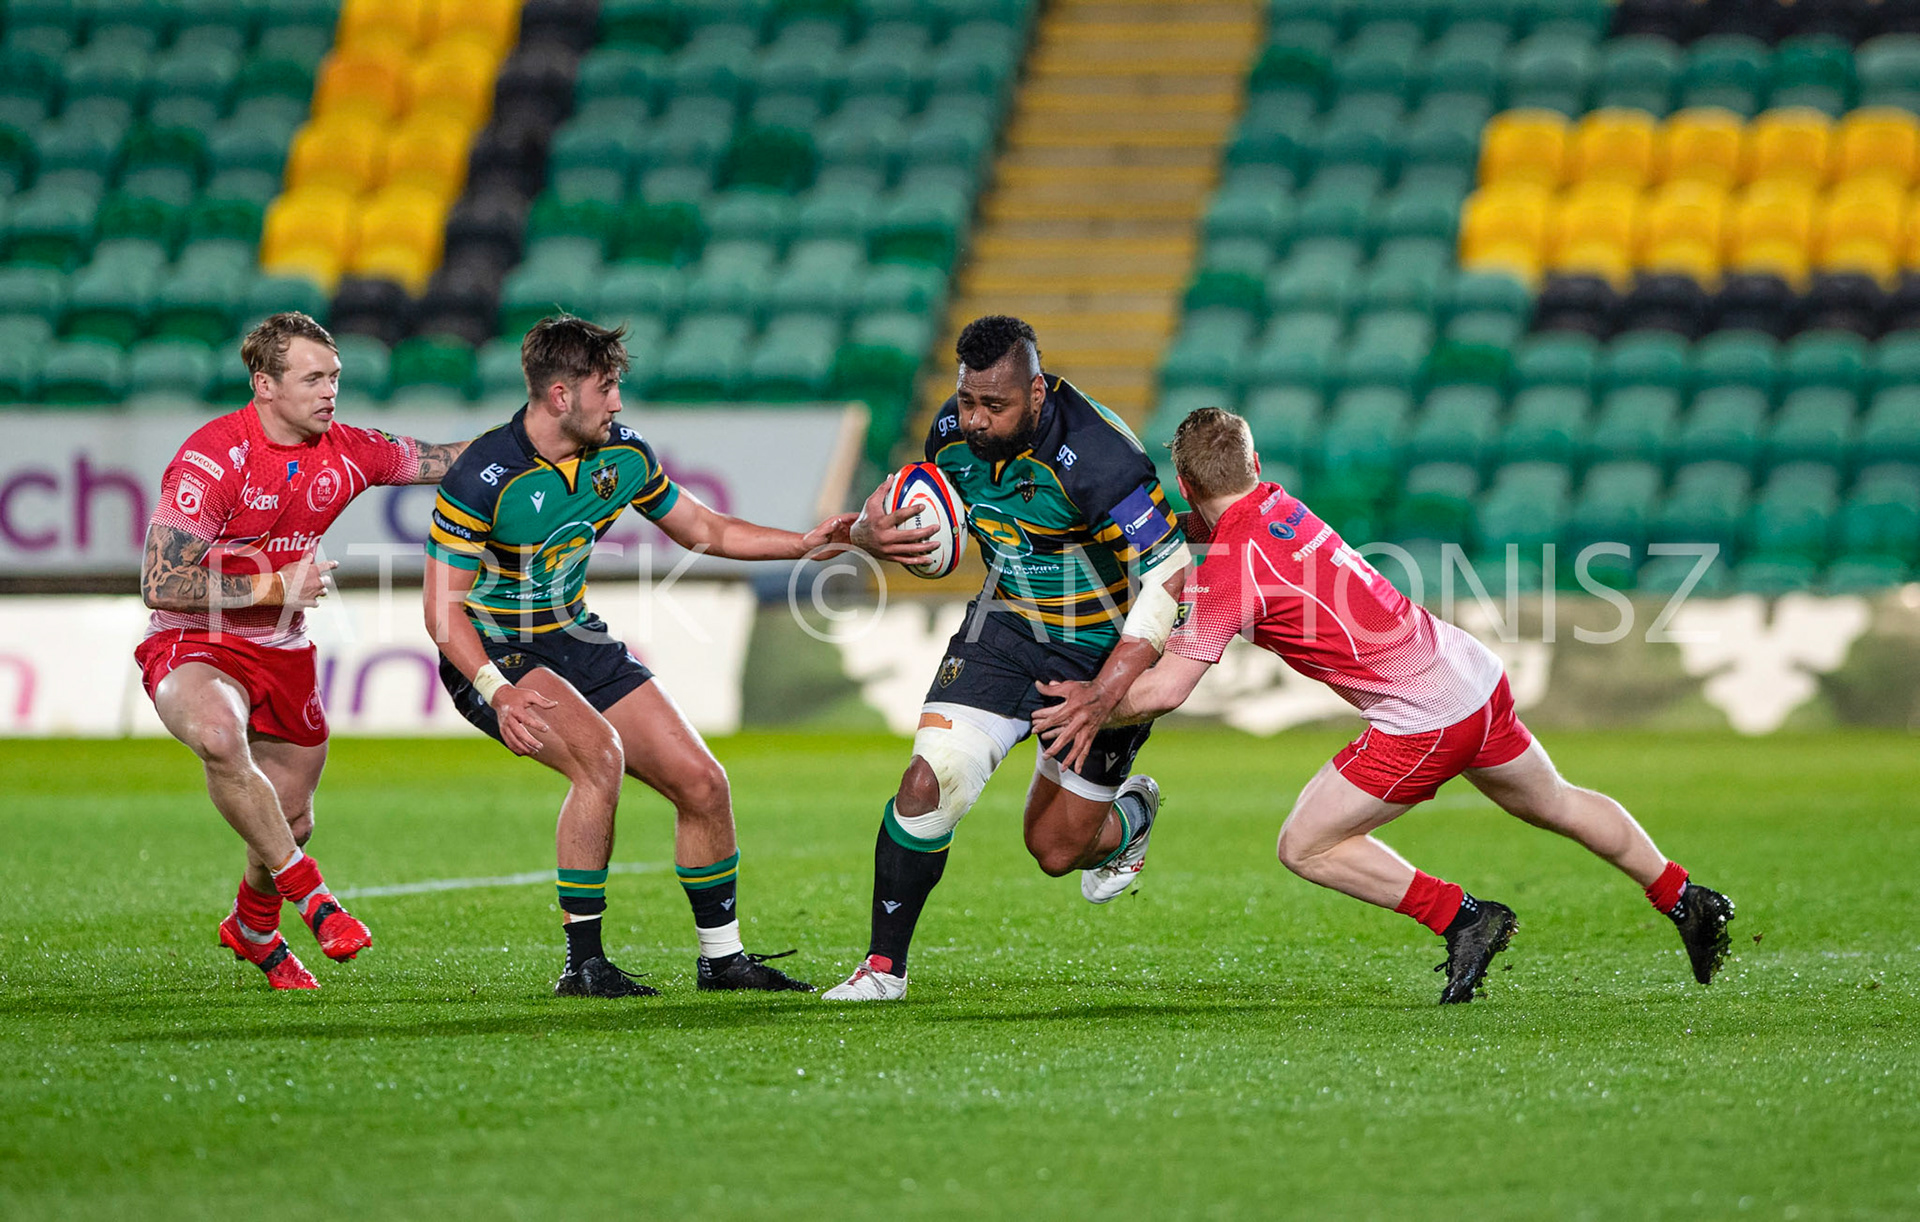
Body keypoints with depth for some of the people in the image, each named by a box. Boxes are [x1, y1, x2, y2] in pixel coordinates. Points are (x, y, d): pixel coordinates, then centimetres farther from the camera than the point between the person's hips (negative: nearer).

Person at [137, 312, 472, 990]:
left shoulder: (344, 451, -2)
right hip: (195, 647, -6)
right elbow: (160, 584, -22)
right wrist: (274, 586, -22)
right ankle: (311, 897, -30)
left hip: (283, 652, 6)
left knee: (290, 823, 14)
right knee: (220, 736, -39)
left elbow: (443, 459, 10)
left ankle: (253, 928, 46)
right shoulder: (211, 458, -21)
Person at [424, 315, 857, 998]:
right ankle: (584, 963, -23)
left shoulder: (621, 455, -3)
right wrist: (499, 691, -35)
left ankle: (721, 957, 18)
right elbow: (443, 609, -21)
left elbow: (703, 530, 12)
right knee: (599, 751, -32)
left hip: (576, 639, 7)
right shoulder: (483, 479, -23)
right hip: (493, 654, -7)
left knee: (701, 782, -1)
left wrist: (804, 544, 1)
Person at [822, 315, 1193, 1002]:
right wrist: (875, 532, -16)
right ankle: (884, 966, -2)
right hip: (1007, 627, 4)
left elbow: (1167, 578, -28)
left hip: (1104, 652, -4)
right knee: (928, 782, -16)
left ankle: (1131, 813, 40)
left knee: (1057, 850, 3)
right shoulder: (954, 433, -10)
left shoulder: (1095, 458, -31)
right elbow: (932, 535, 10)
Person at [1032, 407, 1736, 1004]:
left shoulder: (1230, 567, -17)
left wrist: (1093, 709, 1)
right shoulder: (1277, 504, 7)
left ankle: (1461, 918, 1)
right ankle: (1686, 901, 40)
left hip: (1421, 721, -8)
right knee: (1556, 804, 29)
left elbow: (1164, 690, -17)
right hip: (1479, 681, 8)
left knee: (1304, 847, 1)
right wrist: (1099, 696, 8)